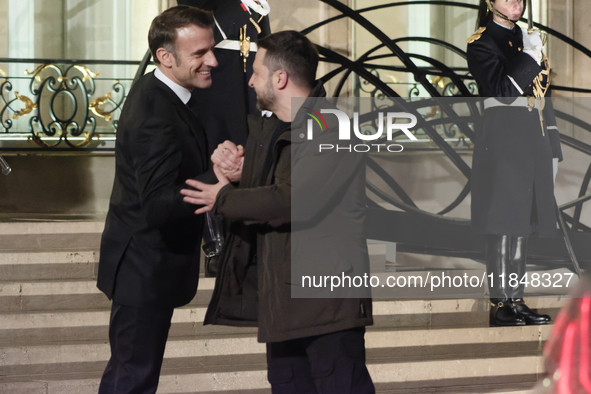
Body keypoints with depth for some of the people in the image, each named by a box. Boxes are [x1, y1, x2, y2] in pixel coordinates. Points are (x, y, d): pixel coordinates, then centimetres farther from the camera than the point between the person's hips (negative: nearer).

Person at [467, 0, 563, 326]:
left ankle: (516, 300, 11)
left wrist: (552, 147, 16)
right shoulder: (481, 43, -3)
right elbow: (502, 89, -18)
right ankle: (499, 304, -6)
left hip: (533, 141, 7)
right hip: (502, 140, -7)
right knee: (503, 221, -9)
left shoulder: (526, 39, 20)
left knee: (521, 223, 7)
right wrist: (530, 57, -14)